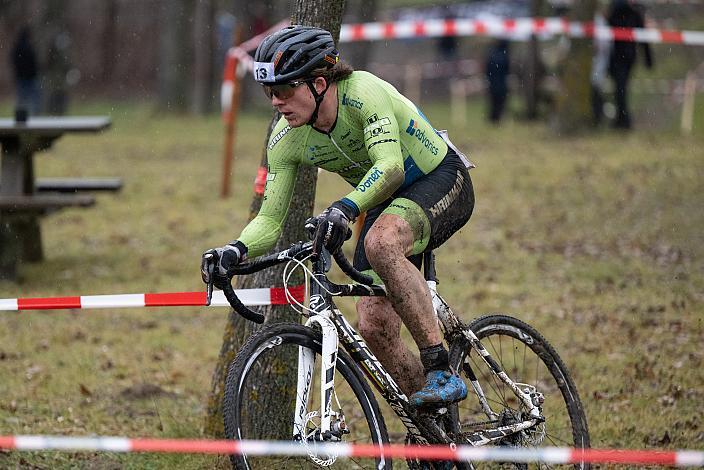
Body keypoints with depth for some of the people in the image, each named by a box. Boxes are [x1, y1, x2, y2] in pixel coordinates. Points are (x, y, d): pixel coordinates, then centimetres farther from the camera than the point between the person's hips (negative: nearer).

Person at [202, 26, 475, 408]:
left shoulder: (362, 92, -30)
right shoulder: (286, 140, -12)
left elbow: (390, 166, -42)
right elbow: (270, 221, -10)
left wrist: (345, 208, -58)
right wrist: (236, 251, -30)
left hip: (442, 181, -6)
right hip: (386, 203, 7)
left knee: (380, 243, -37)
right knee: (374, 328, -8)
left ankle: (441, 370, -30)